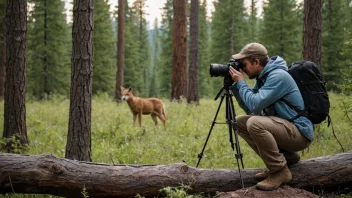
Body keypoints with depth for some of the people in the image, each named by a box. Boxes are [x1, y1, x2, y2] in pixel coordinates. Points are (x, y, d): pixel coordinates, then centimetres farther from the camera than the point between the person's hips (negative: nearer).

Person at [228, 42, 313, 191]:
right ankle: (285, 157, 8)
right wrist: (234, 85, 2)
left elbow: (255, 105, -27)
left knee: (254, 123, -31)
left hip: (299, 132, -10)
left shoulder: (278, 76, -20)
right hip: (282, 127, 10)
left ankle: (281, 171, -15)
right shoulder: (262, 77, 9)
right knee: (239, 122, 9)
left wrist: (241, 82, -14)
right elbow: (249, 108, 12)